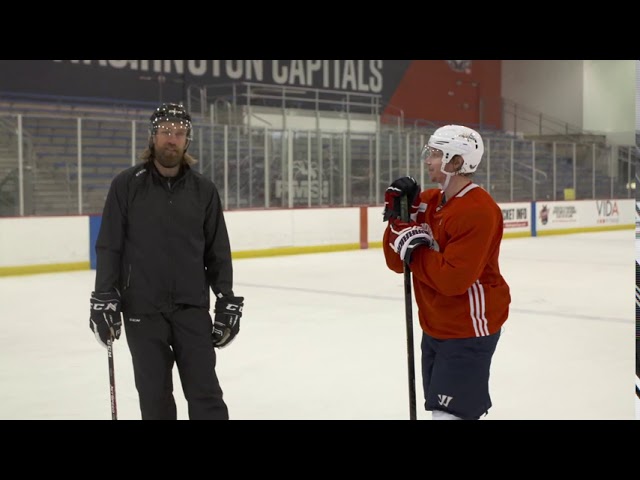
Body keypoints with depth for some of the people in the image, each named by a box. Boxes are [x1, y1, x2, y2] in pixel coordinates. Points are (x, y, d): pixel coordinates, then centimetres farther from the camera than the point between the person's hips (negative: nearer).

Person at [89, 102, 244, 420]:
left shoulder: (204, 190, 3)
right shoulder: (126, 185, -2)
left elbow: (218, 252, 6)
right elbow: (109, 248, -2)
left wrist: (227, 302, 3)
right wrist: (103, 299, -7)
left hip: (192, 308, 1)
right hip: (142, 310, -1)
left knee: (205, 391, 2)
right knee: (154, 394, 9)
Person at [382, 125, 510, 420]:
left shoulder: (478, 211, -21)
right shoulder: (427, 201, 5)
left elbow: (453, 279, -28)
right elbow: (397, 263, 2)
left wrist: (413, 245, -21)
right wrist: (398, 216, -10)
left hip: (468, 330, -9)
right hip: (435, 327, 9)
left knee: (450, 412, -7)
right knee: (440, 409, 18)